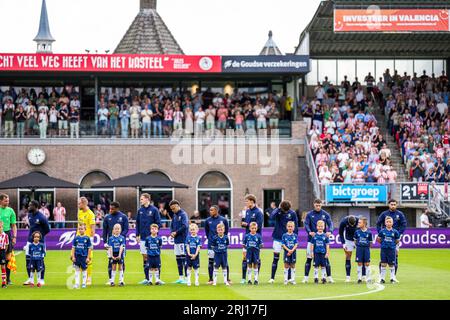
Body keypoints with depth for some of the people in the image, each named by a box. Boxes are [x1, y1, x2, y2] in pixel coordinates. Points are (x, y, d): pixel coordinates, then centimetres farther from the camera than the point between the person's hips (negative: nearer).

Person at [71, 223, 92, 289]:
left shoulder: (87, 238, -3)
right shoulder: (76, 238, 2)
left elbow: (89, 248, 0)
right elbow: (73, 248, 5)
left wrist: (88, 257, -3)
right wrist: (73, 256, 0)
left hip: (84, 256, -2)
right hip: (77, 256, 2)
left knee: (84, 270, 9)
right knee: (77, 270, 3)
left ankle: (84, 283, 19)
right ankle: (77, 283, 6)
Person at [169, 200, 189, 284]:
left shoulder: (183, 214, -9)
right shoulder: (174, 215, 16)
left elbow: (185, 226, -20)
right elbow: (172, 226, 21)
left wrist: (176, 232, -13)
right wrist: (172, 232, 1)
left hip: (183, 239, -8)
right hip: (176, 240, 8)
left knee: (184, 257, -8)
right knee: (178, 258, 11)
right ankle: (181, 277, 17)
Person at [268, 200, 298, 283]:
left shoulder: (292, 213, -4)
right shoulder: (277, 211, -3)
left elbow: (295, 226, 1)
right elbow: (272, 217, -23)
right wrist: (278, 209, -22)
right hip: (278, 238, 0)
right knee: (276, 258, -1)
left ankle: (289, 278, 11)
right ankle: (272, 278, 2)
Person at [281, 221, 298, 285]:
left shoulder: (295, 236, 3)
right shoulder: (284, 236, 1)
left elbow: (296, 244, -2)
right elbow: (283, 245, -3)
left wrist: (292, 250, -17)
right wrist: (288, 250, -17)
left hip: (293, 252, 1)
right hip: (286, 252, -1)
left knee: (292, 266, 7)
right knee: (286, 266, 0)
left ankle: (293, 279, 12)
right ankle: (286, 280, 4)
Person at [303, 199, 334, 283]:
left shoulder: (325, 214, 5)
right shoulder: (309, 214, 4)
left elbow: (330, 224, -4)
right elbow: (306, 224, -6)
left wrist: (329, 231, -26)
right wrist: (309, 232, -27)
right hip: (312, 239, 0)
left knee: (326, 258, 0)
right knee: (309, 259, 0)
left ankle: (329, 277, 7)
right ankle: (306, 277, 7)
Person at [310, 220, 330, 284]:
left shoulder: (325, 236, 1)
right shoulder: (314, 236, 2)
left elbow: (327, 245, 3)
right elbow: (312, 244, 6)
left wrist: (327, 253, -2)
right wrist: (311, 252, 1)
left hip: (323, 253, 0)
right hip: (316, 253, 0)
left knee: (323, 266, 4)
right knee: (316, 266, 3)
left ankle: (324, 278, 10)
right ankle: (316, 278, 9)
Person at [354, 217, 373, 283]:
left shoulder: (368, 232, -5)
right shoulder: (357, 232, -1)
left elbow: (370, 242, 4)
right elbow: (355, 240, 11)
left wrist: (367, 247, 1)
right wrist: (358, 246, 5)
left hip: (366, 249, -1)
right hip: (359, 249, 1)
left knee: (367, 264, 1)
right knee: (359, 263, 3)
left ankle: (368, 278, 8)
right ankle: (359, 278, 10)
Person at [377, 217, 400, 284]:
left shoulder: (395, 232, -4)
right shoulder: (382, 231, -2)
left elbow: (397, 241, 8)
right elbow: (378, 239, 10)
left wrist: (392, 244, 5)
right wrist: (383, 244, 7)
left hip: (392, 250, 0)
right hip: (383, 250, 0)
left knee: (391, 265, 6)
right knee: (383, 264, 2)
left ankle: (392, 278, 16)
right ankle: (382, 278, 9)